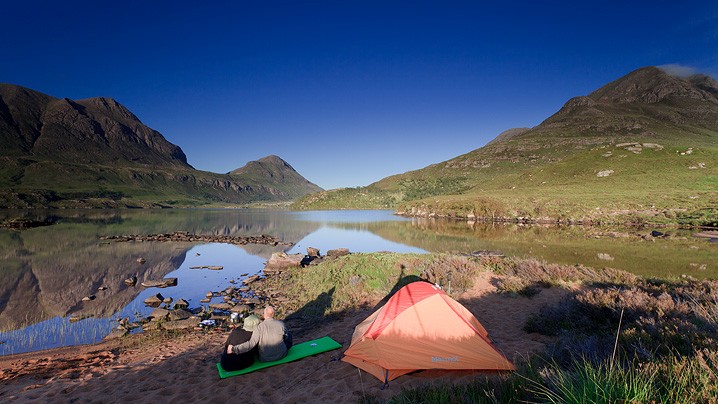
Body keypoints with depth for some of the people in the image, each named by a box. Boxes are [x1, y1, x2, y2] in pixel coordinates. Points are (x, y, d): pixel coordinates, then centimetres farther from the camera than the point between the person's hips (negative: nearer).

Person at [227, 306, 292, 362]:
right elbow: (287, 337, 1)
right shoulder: (281, 324, -16)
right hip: (281, 355, 1)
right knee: (289, 334, 22)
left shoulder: (259, 327, -21)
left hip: (265, 359, 0)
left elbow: (251, 344, -27)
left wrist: (234, 349, -22)